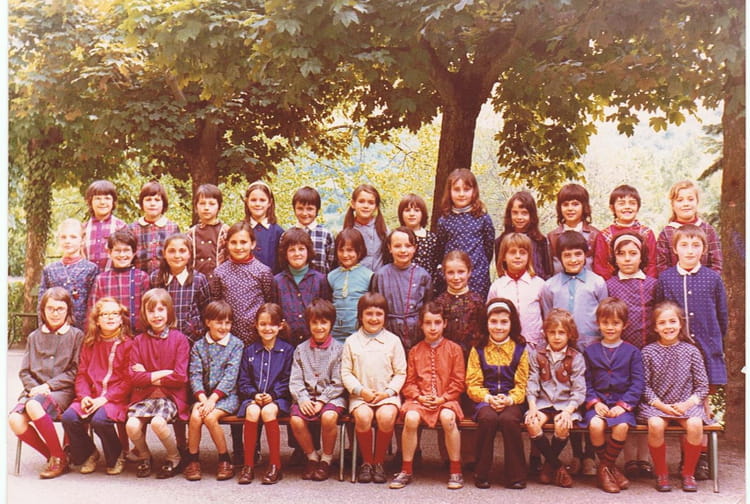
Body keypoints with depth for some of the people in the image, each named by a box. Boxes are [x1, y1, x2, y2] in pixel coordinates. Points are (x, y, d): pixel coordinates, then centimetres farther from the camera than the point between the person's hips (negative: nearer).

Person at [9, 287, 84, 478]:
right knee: (15, 420, -25)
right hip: (35, 390, 4)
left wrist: (48, 386, -12)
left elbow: (75, 372, -2)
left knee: (34, 406, -35)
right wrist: (34, 388, -8)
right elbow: (24, 371, 12)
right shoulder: (34, 337, 18)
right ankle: (51, 455, -2)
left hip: (62, 391, -4)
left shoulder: (76, 335, 6)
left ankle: (59, 458, -16)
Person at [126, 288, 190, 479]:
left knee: (158, 422, -31)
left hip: (171, 395, -3)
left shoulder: (179, 339, -1)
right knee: (132, 425, -23)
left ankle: (174, 457, 0)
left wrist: (147, 376, -5)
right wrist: (161, 374, -12)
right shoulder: (139, 341, 7)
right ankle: (144, 456, 10)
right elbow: (134, 377, -1)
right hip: (144, 395, 3)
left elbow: (180, 377, -9)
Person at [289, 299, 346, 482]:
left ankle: (326, 459, -7)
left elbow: (338, 383, -4)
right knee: (296, 420, -25)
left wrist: (322, 400, -14)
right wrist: (302, 399, -12)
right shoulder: (301, 350, 11)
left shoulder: (338, 349, 2)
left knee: (329, 417, -33)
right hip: (306, 397, 3)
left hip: (332, 396, -3)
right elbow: (295, 380, 5)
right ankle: (312, 457, 1)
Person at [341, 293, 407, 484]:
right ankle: (366, 461, -7)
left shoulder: (393, 341, 8)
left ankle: (379, 461, -7)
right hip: (360, 395, 0)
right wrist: (360, 390, -10)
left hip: (387, 394, 0)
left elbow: (400, 373, 7)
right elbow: (346, 373, 6)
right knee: (363, 416, -31)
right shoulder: (352, 341, 9)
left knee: (386, 416, -31)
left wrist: (388, 391, -8)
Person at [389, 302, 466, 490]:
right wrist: (419, 396, -9)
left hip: (446, 399, -1)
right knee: (411, 418, -31)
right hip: (420, 400, 2)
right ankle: (406, 470, -14)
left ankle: (455, 470, -17)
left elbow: (458, 381, 2)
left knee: (448, 417, -35)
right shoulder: (415, 351, 12)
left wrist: (443, 398, -10)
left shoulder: (454, 349, 6)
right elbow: (409, 382, 9)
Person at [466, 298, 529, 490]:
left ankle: (516, 475, -18)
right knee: (488, 418, -34)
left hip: (511, 401, 0)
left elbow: (522, 385, 3)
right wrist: (488, 398, -17)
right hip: (485, 400, 0)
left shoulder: (520, 350, 7)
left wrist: (509, 399, -17)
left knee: (509, 419, -34)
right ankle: (481, 474, -18)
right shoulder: (478, 350, 8)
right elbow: (472, 384, 2)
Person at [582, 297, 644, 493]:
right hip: (598, 403, 1)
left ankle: (604, 469, -8)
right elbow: (586, 382, 7)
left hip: (622, 403, -1)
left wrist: (623, 405, -11)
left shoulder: (632, 352, 8)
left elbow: (637, 383, 1)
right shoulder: (590, 351, 12)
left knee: (621, 426, -32)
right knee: (595, 425, -31)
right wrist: (594, 403, -10)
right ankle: (610, 468, -6)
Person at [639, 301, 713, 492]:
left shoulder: (691, 351, 4)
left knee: (695, 424, -30)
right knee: (655, 425, -32)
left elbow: (702, 385, 4)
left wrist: (689, 403, -12)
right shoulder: (648, 351, 2)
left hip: (687, 404, 1)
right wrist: (661, 405, -14)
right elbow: (644, 385, -1)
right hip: (656, 405, -1)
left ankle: (688, 473, -6)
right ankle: (661, 473, -8)